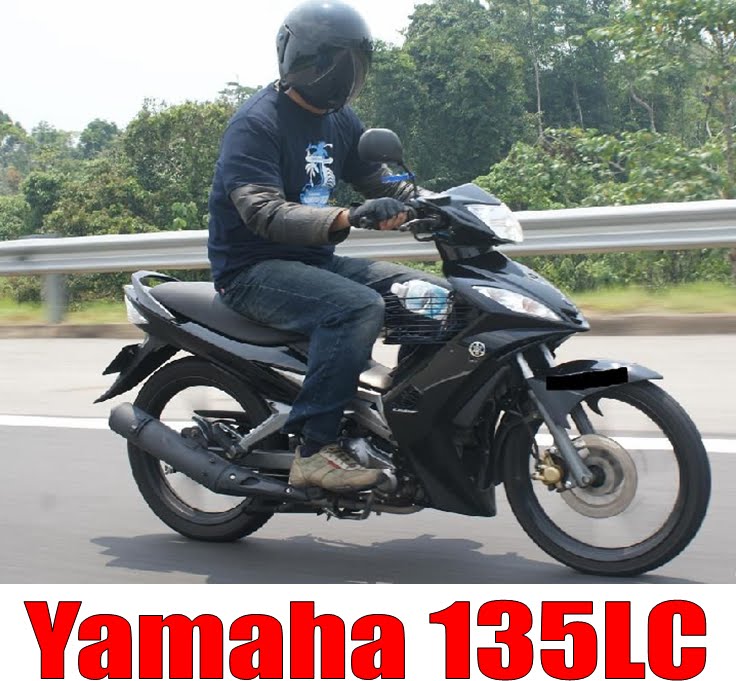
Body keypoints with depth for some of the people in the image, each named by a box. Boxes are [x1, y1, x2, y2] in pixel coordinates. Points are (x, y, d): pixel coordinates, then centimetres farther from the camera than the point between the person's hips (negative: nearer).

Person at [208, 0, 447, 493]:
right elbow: (263, 213, -26)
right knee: (359, 307, -34)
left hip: (316, 260, 9)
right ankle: (315, 450, -29)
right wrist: (347, 218, -40)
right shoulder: (257, 123, -14)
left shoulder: (340, 120, 12)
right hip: (253, 269, -8)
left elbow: (381, 181, 16)